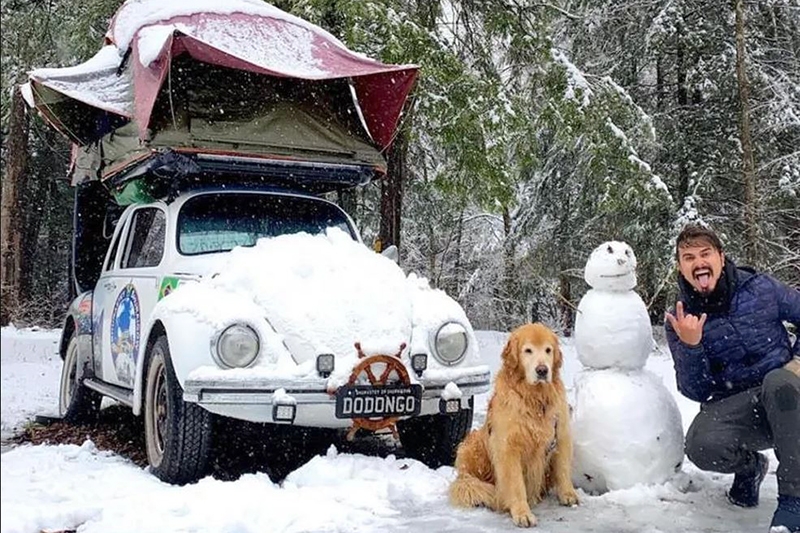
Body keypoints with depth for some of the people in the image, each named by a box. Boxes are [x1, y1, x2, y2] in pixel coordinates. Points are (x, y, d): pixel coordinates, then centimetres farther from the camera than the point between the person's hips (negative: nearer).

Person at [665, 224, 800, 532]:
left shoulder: (760, 287, -4)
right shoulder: (680, 321, -4)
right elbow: (695, 391, -7)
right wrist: (689, 345, -25)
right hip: (734, 405, 1)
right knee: (701, 446, -30)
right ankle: (749, 465, 8)